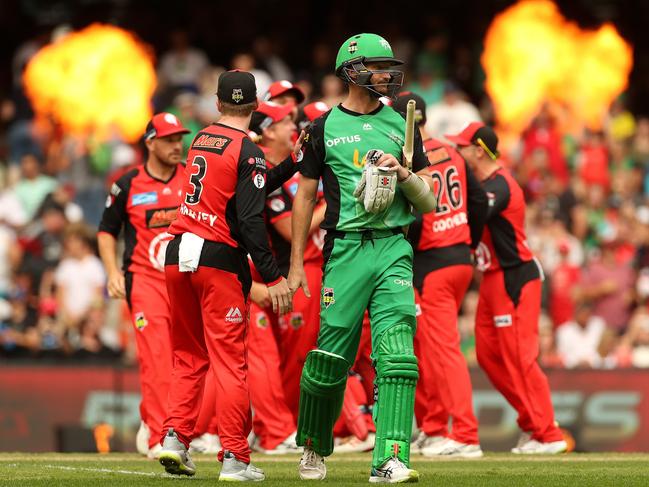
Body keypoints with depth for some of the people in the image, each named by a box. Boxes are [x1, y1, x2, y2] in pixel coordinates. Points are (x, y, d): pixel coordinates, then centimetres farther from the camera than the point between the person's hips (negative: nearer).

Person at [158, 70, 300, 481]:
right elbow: (250, 221, -16)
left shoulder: (201, 140, 12)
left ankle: (175, 437, 4)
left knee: (189, 356, 16)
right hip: (219, 260, -6)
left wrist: (293, 161, 20)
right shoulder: (247, 151, -9)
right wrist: (273, 278, -15)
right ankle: (234, 458, -5)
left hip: (178, 253, 6)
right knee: (230, 360, -3)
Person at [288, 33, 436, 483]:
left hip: (393, 248, 1)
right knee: (332, 356, 0)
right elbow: (306, 197, 11)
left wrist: (402, 173, -8)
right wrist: (296, 264, 7)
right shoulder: (325, 127, 7)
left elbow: (429, 202, 12)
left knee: (397, 355, -13)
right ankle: (314, 447, 25)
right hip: (346, 248, -1)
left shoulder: (401, 126, 12)